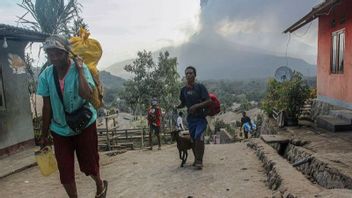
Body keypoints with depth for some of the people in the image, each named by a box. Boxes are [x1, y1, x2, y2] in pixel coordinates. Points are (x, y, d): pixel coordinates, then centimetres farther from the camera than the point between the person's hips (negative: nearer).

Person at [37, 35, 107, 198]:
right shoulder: (45, 75, -6)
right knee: (65, 172, 7)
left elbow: (86, 95, -31)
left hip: (84, 125, -3)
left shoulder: (81, 69, -15)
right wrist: (44, 134, 6)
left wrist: (79, 70, -27)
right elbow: (47, 105, 1)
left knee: (88, 165, 11)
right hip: (60, 129, 3)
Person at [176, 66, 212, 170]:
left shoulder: (200, 87, -8)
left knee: (199, 137, -20)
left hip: (201, 117, -5)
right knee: (193, 140, 10)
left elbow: (209, 101, -14)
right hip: (190, 118, 5)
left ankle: (199, 161, -9)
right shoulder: (184, 89, 6)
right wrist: (176, 107, -1)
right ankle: (196, 159, 27)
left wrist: (196, 106, -24)